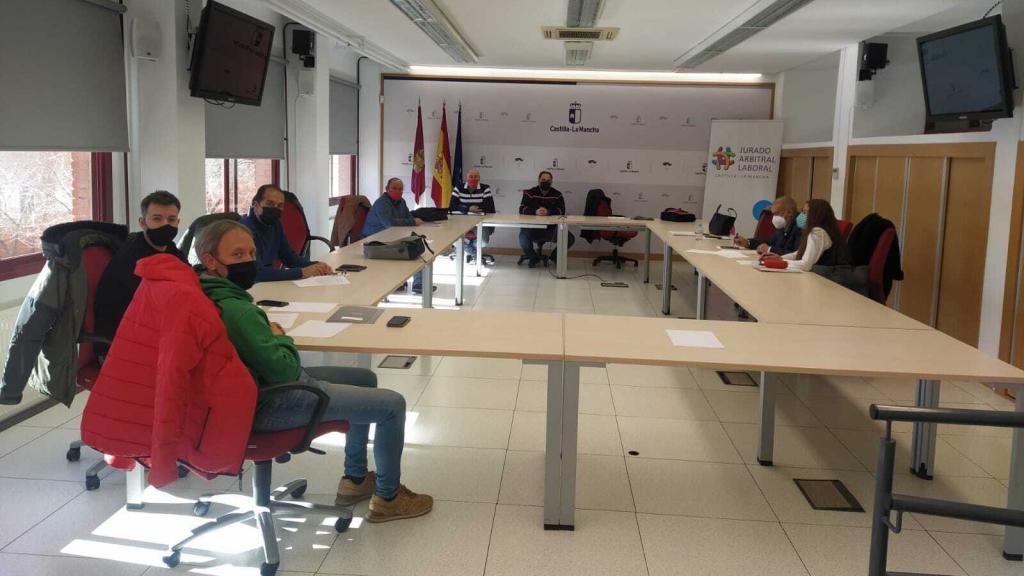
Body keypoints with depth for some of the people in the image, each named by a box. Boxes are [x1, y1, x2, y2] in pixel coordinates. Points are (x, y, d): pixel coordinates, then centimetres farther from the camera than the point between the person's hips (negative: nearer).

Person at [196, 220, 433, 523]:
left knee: (365, 379, 24)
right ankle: (388, 498, 13)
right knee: (392, 404, -6)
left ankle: (354, 479, 31)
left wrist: (271, 337, 5)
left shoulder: (207, 294, 1)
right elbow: (284, 369, -26)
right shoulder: (234, 310, -30)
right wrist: (281, 338, -6)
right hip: (269, 405, -10)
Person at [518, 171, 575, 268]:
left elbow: (562, 211, -8)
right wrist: (535, 211, -29)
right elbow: (522, 209, -9)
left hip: (551, 228, 2)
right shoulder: (530, 193, 2)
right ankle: (533, 257, 1)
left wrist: (548, 212, -27)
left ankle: (555, 256, 14)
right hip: (533, 228, -2)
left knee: (570, 238, -16)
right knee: (523, 237, -32)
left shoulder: (557, 194, 6)